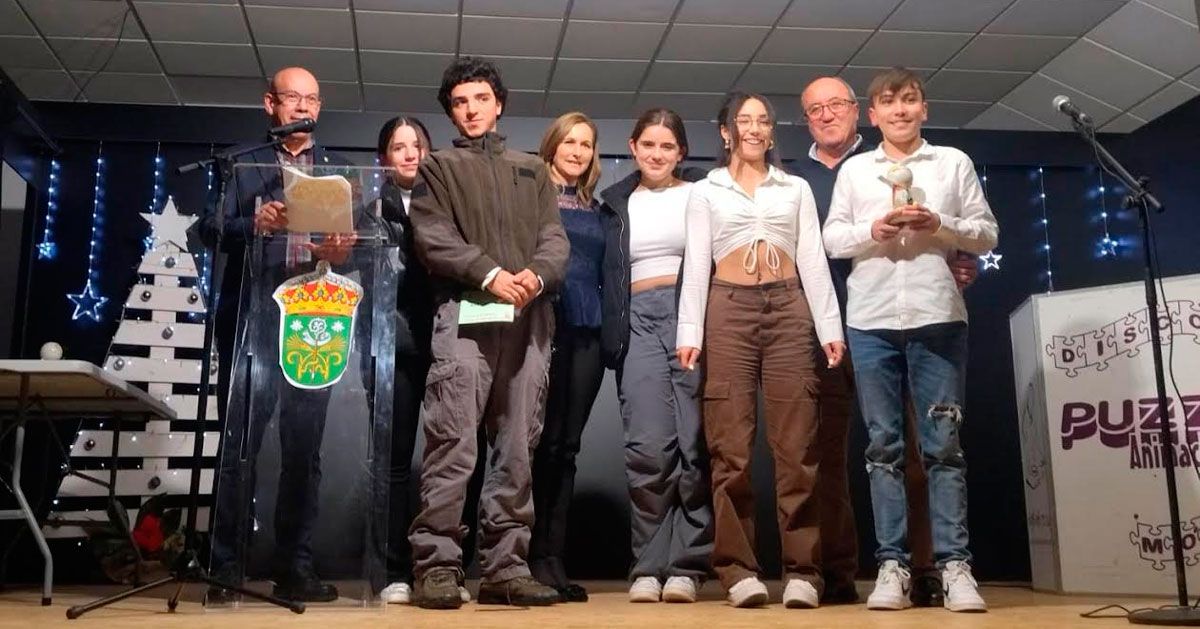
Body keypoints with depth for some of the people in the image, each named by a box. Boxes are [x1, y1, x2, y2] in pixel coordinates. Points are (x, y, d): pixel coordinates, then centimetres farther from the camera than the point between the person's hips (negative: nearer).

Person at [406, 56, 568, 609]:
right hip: (465, 316, -3)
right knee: (452, 447, -9)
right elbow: (433, 238, 0)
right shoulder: (438, 167, 16)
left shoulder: (532, 169, 25)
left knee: (516, 450, 3)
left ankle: (505, 567, 8)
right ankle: (437, 567, -4)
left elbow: (555, 239, 13)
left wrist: (536, 275, -10)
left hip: (529, 321, 3)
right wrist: (491, 275, -14)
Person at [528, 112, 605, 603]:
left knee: (568, 446, 4)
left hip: (587, 331, 5)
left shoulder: (596, 209, 20)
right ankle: (537, 557, -1)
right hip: (545, 323, -5)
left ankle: (554, 557, 8)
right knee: (545, 441, -7)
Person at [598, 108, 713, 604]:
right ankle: (649, 566, -1)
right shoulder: (617, 204, 19)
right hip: (639, 323, 1)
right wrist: (611, 336, 7)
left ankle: (687, 565, 2)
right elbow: (609, 276, 18)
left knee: (694, 444, -6)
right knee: (648, 447, -10)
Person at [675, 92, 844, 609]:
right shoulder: (706, 191, 14)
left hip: (789, 309, 1)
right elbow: (696, 263, 5)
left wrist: (829, 325, -1)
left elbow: (813, 259, 10)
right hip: (729, 311, -1)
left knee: (796, 444, -4)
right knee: (731, 446, -5)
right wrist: (689, 331, -6)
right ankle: (739, 569, 0)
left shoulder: (796, 188, 17)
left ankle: (802, 570, 0)